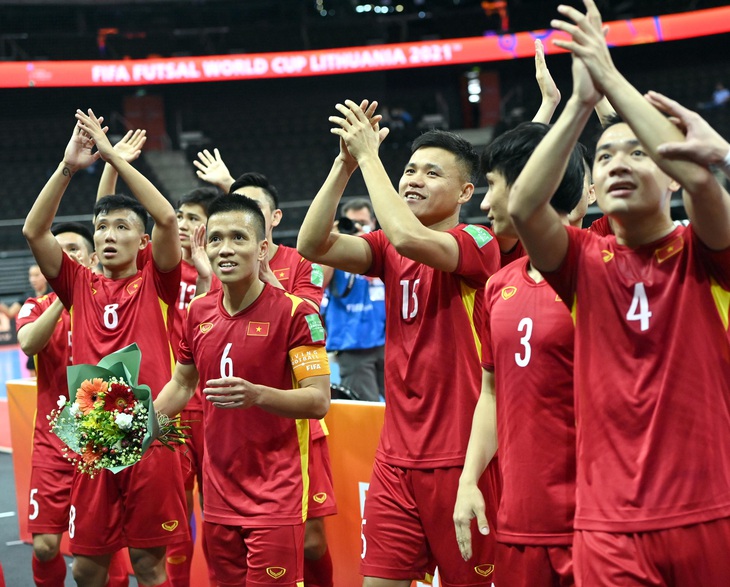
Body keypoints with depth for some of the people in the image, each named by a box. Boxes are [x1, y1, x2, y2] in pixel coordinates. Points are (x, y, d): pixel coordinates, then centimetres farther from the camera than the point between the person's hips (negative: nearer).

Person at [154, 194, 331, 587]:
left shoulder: (294, 312, -13)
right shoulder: (198, 311, 5)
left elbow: (319, 400, -16)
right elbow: (182, 384, 20)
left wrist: (256, 395, -31)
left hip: (276, 493, -6)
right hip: (218, 492, 6)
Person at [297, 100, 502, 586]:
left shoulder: (478, 243, -8)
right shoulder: (389, 251, 11)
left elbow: (408, 238, -27)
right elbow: (313, 244, -4)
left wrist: (369, 155, -17)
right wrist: (346, 162, -10)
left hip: (461, 457, -6)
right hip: (397, 458, 6)